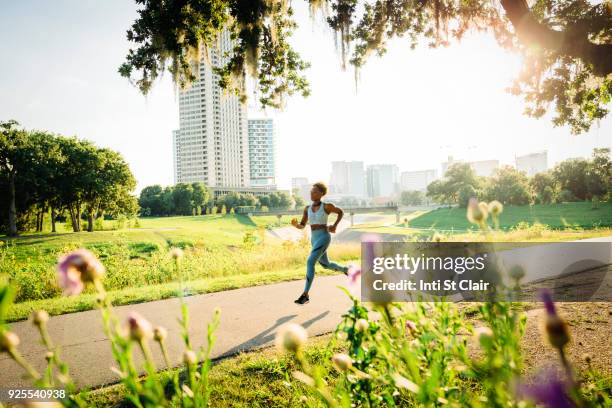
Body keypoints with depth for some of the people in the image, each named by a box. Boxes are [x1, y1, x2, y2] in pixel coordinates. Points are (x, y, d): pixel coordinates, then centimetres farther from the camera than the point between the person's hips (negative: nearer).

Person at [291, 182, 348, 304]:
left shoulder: (327, 206, -5)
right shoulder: (307, 208, 10)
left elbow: (340, 212, 13)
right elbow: (302, 226, 11)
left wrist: (335, 226, 1)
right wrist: (295, 224, -12)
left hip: (324, 238, -8)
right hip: (314, 239, 8)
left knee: (310, 262, -23)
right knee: (326, 265, 23)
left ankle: (305, 295, -20)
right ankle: (345, 269, 54)